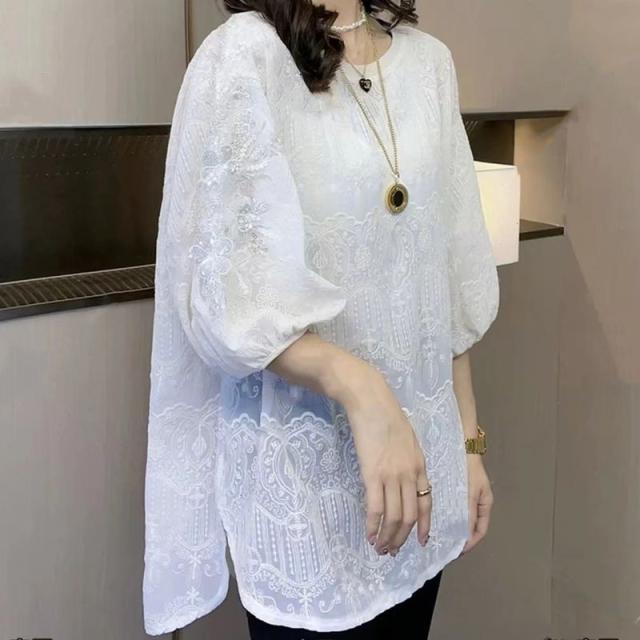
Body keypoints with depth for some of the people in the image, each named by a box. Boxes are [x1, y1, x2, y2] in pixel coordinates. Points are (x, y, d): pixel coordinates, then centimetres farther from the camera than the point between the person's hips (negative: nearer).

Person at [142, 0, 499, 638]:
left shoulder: (429, 60, 6)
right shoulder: (244, 53, -10)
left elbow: (451, 278, 9)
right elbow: (218, 295, -14)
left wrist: (468, 440, 9)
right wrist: (360, 387, -28)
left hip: (422, 447, 5)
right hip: (305, 465, -5)